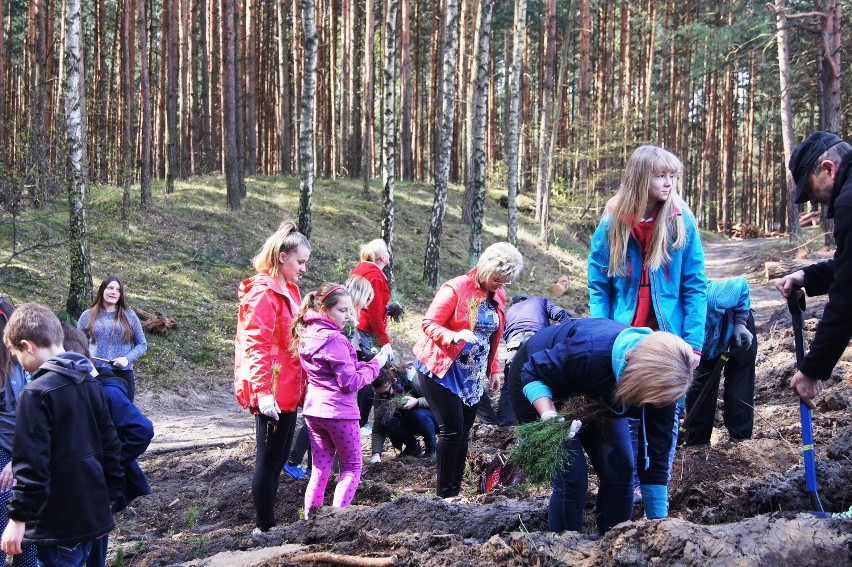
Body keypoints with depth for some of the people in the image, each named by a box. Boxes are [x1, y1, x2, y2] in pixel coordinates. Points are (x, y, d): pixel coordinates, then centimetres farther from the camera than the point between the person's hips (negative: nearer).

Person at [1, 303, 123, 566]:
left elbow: (31, 464, -18)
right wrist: (111, 496, 20)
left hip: (58, 523, -8)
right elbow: (110, 445, 13)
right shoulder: (91, 384, 8)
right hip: (93, 512, 8)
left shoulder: (36, 393, -16)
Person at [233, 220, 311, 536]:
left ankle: (269, 523, 24)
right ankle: (264, 528, 6)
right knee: (269, 460, -2)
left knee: (278, 460, 15)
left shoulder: (288, 291, 14)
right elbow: (256, 346, -23)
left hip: (287, 391, 10)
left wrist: (301, 384, 22)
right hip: (272, 394, -10)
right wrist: (262, 392, -29)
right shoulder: (264, 294, -16)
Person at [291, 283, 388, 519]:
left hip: (313, 410, 8)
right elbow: (350, 382, -18)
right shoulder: (334, 339, -20)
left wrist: (364, 365, 5)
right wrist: (375, 365, -6)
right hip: (339, 411, -8)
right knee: (352, 467, 7)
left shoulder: (307, 334, 7)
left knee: (320, 470, 13)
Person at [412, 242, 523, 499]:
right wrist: (454, 336, -34)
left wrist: (494, 369, 13)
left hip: (473, 375, 6)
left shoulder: (498, 296, 6)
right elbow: (429, 323, -17)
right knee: (452, 429, -12)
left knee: (463, 432, 5)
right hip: (442, 370, -6)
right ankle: (445, 493, -3)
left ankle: (455, 491, 10)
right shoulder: (456, 289, -15)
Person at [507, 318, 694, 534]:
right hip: (541, 389, -5)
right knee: (571, 479, -15)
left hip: (594, 393, 5)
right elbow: (531, 373, -26)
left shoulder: (659, 379, -25)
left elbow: (656, 460, -19)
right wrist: (549, 415, -44)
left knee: (619, 472, -3)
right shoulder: (590, 352, -43)